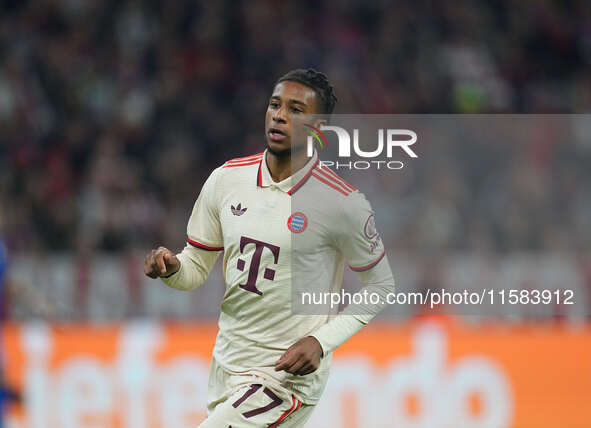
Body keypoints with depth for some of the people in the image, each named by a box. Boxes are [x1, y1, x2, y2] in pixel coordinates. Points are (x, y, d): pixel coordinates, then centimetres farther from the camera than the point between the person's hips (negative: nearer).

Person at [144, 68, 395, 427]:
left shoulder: (342, 203, -13)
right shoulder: (227, 179, 1)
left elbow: (380, 285, -2)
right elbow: (197, 268, 9)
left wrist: (322, 341, -14)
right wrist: (171, 267, -15)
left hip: (287, 374, -6)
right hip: (226, 366, 6)